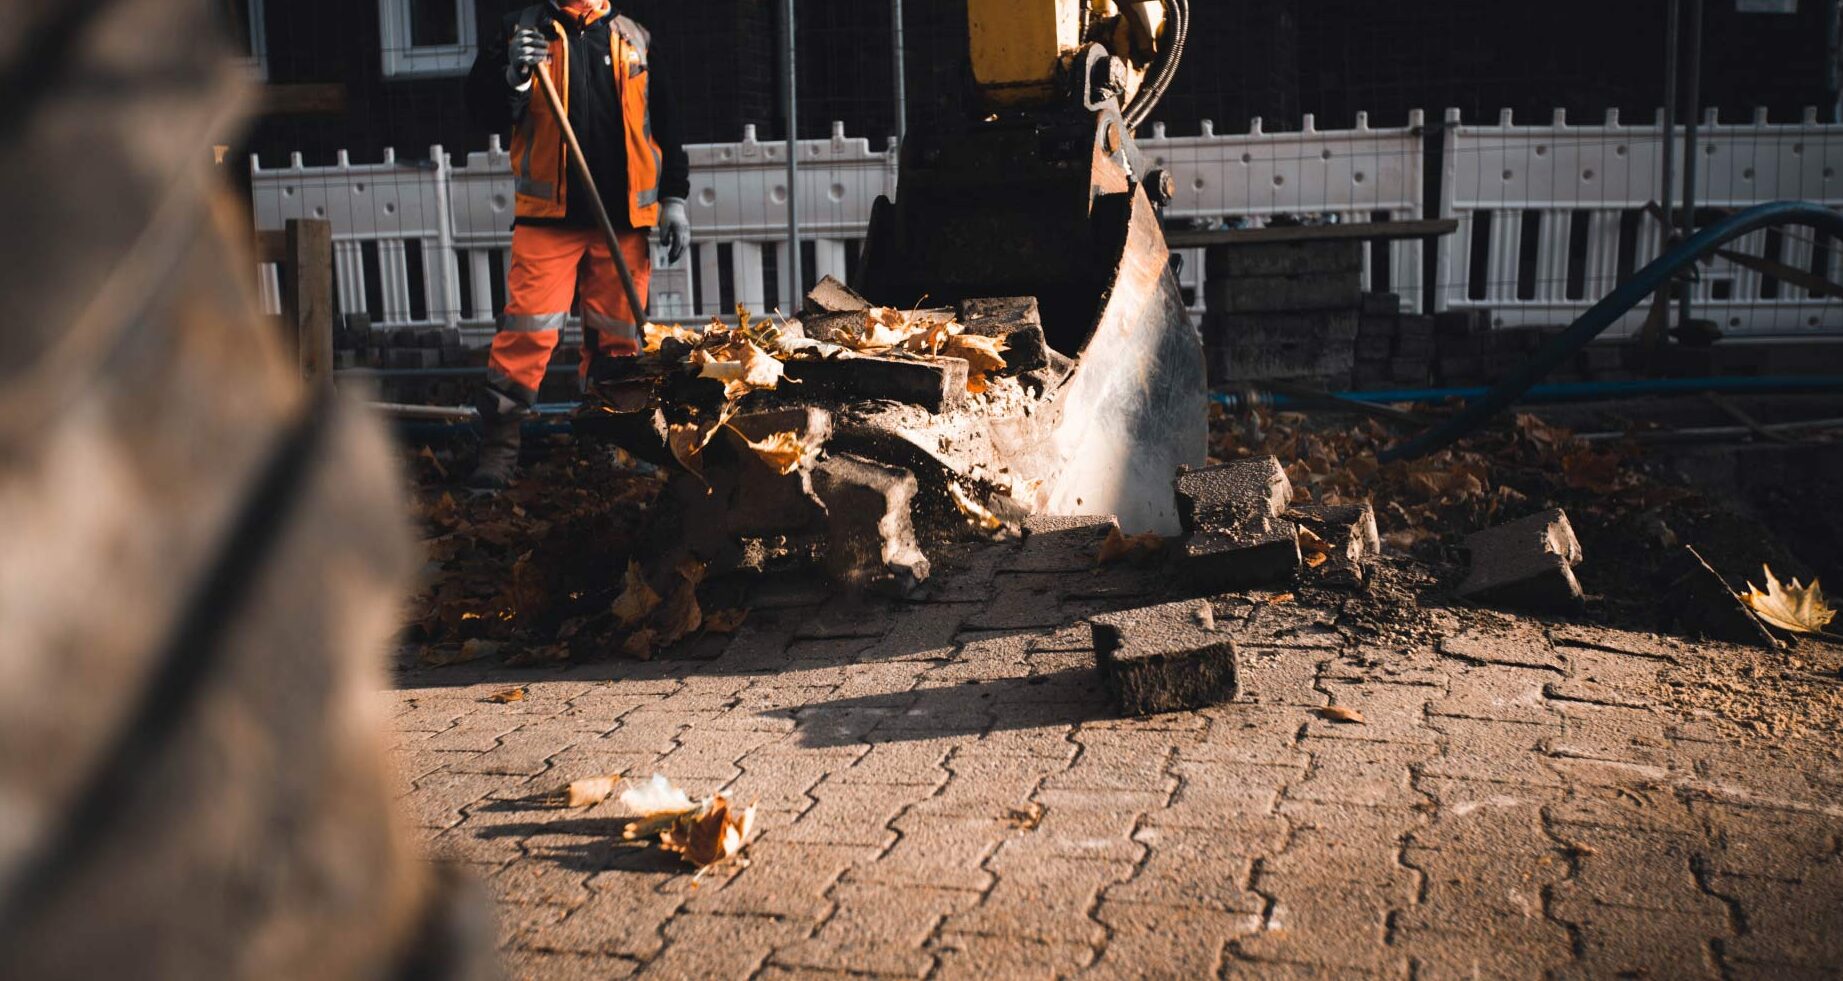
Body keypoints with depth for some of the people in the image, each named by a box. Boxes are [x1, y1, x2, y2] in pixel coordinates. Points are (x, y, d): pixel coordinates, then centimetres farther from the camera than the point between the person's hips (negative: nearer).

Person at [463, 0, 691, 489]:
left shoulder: (635, 40, 13)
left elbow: (664, 124, 15)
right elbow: (485, 112, 2)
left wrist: (674, 197, 9)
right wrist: (514, 77, -18)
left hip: (624, 217, 3)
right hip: (547, 215, -2)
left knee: (618, 335, 6)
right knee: (528, 328, -10)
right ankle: (499, 445, -3)